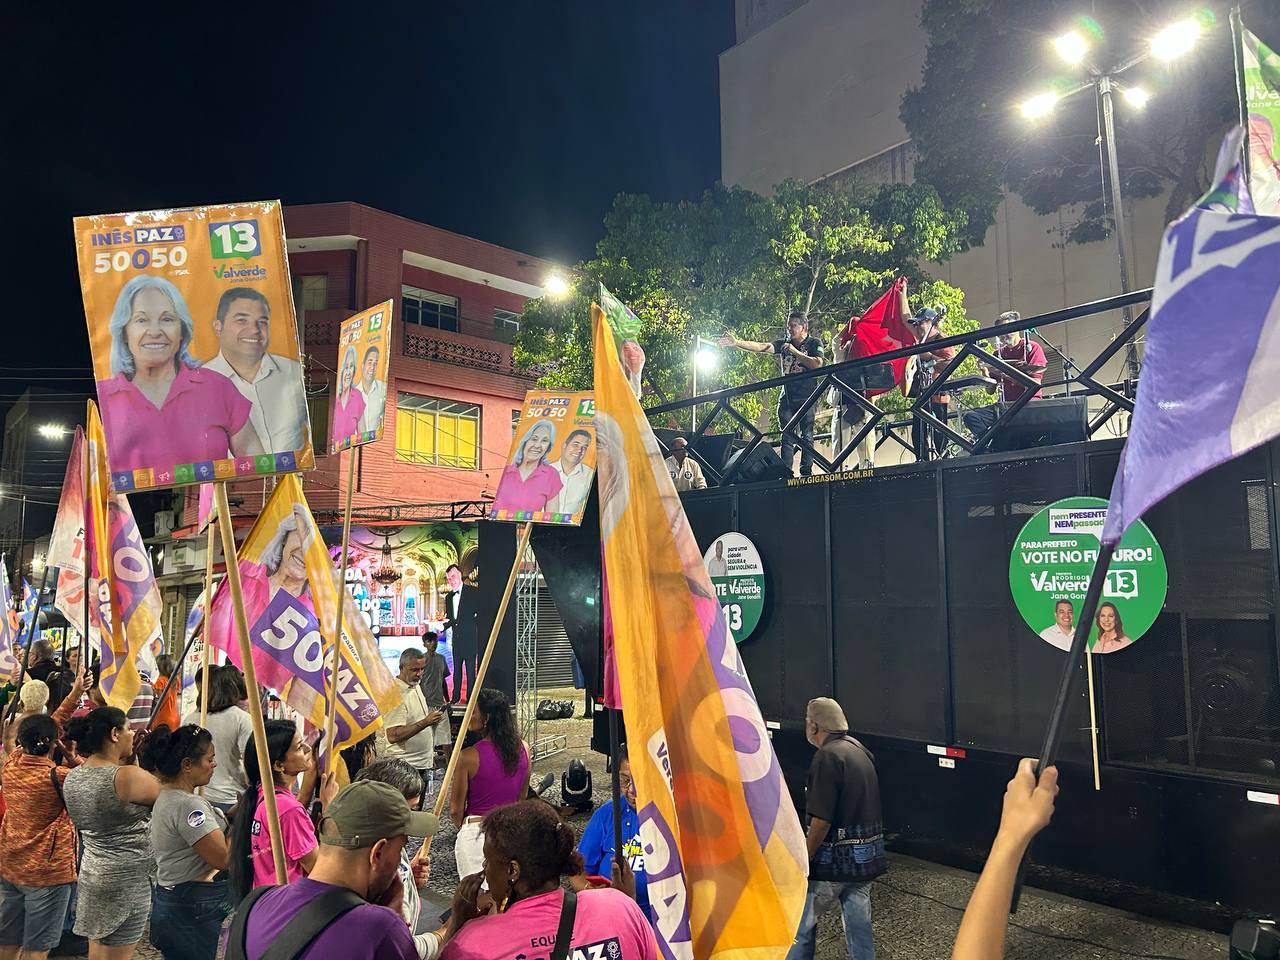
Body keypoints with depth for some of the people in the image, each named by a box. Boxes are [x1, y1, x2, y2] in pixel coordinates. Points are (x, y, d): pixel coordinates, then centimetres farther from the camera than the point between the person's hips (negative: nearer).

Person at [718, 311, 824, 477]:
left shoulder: (814, 343, 3)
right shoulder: (783, 344, 11)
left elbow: (817, 364, -13)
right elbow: (760, 347, -1)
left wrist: (795, 352, -11)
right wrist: (736, 343, -15)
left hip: (806, 399, -3)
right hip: (786, 398, 3)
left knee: (806, 437, -5)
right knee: (787, 437, -2)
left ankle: (806, 472, -2)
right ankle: (786, 474, -3)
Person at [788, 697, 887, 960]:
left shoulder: (828, 756, -19)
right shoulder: (861, 751, 8)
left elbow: (821, 819, -22)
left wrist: (803, 859, -13)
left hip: (835, 858, -8)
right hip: (866, 857, 8)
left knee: (801, 921, 7)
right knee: (859, 923, 14)